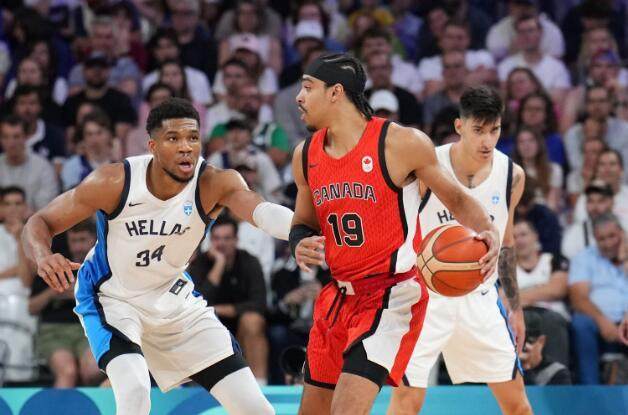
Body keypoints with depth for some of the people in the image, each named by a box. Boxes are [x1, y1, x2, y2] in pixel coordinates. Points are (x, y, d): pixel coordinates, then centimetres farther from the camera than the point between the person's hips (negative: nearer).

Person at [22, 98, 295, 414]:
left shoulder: (213, 184, -24)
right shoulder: (115, 182, -25)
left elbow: (262, 211, -45)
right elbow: (40, 222, -17)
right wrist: (43, 257, -41)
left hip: (174, 298, 3)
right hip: (112, 298, -3)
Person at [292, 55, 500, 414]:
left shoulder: (401, 143, -11)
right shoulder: (306, 156, 5)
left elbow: (456, 198, 0)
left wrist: (488, 232, -19)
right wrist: (300, 246, -5)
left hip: (393, 297, -7)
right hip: (340, 296, 7)